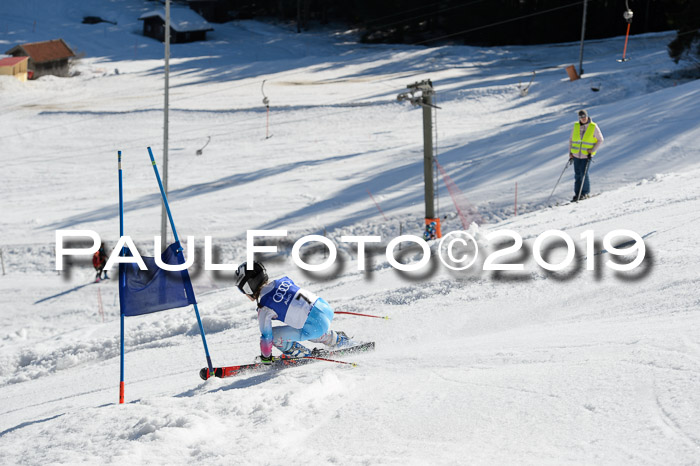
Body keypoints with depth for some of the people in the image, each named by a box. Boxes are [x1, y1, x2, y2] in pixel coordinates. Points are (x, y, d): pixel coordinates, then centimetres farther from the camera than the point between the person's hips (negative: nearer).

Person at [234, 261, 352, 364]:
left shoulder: (264, 308, -9)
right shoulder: (282, 281, 9)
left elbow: (266, 335, -2)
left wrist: (265, 358, 12)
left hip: (315, 327, -8)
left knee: (274, 335, 2)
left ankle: (306, 355, 12)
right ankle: (340, 340, 46)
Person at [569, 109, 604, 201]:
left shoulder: (593, 127, -7)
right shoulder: (576, 126, 3)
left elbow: (600, 140, -1)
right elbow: (571, 139, 13)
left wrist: (593, 150, -11)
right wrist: (570, 152, 7)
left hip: (587, 155, -3)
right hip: (576, 155, 3)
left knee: (584, 174, -8)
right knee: (577, 175, 6)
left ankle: (585, 193, 9)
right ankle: (577, 193, 16)